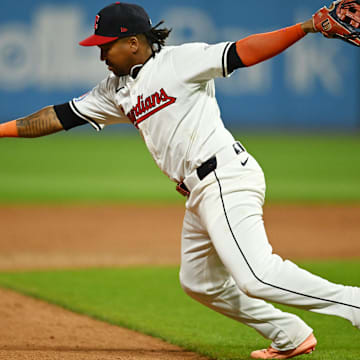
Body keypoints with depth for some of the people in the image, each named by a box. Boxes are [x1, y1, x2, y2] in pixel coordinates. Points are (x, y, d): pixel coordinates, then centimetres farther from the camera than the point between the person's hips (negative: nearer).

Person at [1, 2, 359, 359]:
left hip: (225, 176, -10)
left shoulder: (180, 60, -5)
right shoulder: (117, 91, 18)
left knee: (257, 276, -23)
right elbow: (58, 117, 20)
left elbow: (243, 52, -13)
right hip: (200, 192, 10)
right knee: (200, 282, 16)